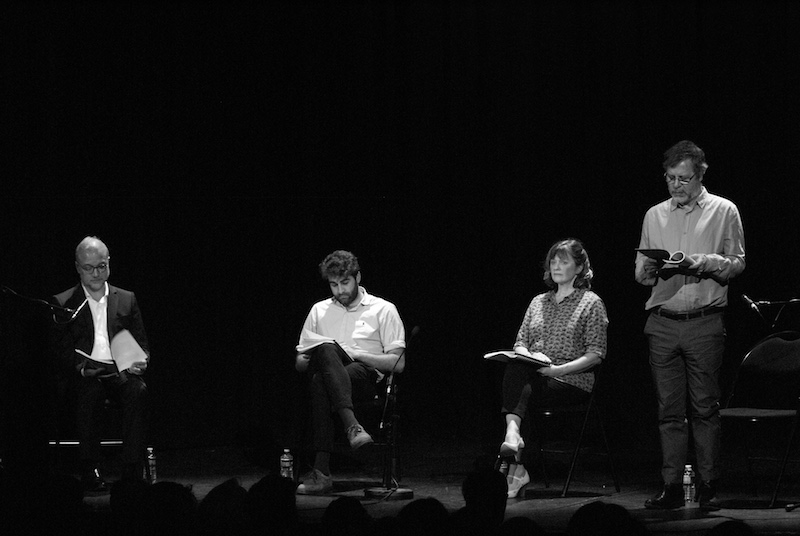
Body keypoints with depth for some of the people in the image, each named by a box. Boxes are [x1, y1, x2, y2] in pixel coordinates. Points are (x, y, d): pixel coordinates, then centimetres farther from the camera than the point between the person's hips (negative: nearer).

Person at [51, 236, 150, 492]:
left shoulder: (126, 300, 19)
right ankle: (90, 470, -32)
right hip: (84, 374, -2)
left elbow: (141, 345, 17)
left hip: (120, 372, 2)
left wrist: (139, 362, -6)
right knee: (90, 393, -37)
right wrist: (80, 367, -16)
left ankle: (132, 471, -35)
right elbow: (60, 349, 4)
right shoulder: (64, 303, 12)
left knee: (138, 391, -33)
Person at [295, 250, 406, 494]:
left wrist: (356, 355, -8)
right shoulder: (319, 310, 23)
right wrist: (308, 359, -3)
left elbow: (397, 363, 3)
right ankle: (352, 426, -48)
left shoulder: (383, 310, 12)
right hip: (322, 370, 2)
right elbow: (299, 361, 22)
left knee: (320, 383, -37)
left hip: (365, 376, -2)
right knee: (326, 350, -36)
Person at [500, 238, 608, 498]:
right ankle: (513, 436, -44)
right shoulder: (538, 302, 21)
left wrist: (560, 369, -16)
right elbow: (520, 344, 18)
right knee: (514, 368, -32)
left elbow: (596, 354, -3)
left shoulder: (591, 303, 4)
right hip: (532, 376, 4)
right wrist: (531, 357, -6)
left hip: (572, 382, -4)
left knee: (522, 389, -32)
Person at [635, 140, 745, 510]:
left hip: (704, 323, -3)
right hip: (662, 323, 3)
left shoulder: (724, 211, 6)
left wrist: (706, 262, -15)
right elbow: (641, 275, 16)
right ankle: (672, 487, 2)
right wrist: (649, 267, -7)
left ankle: (708, 486, 0)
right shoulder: (654, 216, 15)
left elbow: (737, 264, 1)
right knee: (669, 409, 1)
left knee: (705, 407, -4)